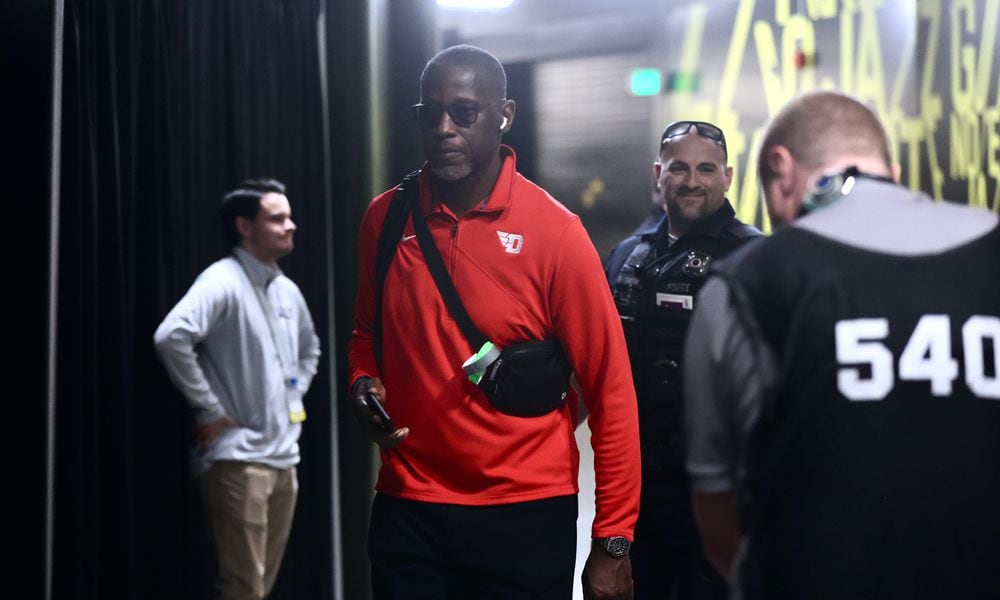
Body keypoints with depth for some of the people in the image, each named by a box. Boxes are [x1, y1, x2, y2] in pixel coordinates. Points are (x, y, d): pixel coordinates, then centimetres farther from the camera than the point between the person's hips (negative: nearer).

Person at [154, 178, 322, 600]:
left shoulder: (288, 290, 13)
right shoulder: (223, 281, -13)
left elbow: (309, 348, 33)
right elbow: (171, 336, -29)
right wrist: (209, 410, -22)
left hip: (284, 457, 8)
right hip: (238, 457, -8)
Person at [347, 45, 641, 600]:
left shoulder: (554, 232, -10)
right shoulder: (385, 217, 1)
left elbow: (611, 390, -8)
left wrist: (612, 543, -10)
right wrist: (363, 383, -4)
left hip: (525, 517, -3)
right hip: (407, 511, 3)